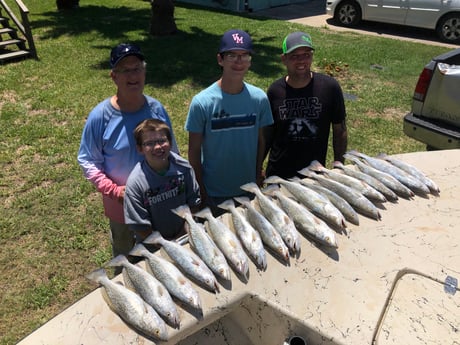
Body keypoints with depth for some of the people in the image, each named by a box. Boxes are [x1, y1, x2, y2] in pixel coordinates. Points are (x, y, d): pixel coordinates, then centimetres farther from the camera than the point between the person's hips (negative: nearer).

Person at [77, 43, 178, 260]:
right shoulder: (100, 116, -19)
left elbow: (172, 152, 2)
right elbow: (87, 161, -12)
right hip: (121, 204, -2)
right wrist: (115, 191, -21)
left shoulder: (156, 109, -10)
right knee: (124, 259, 24)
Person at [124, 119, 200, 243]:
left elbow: (193, 204, 1)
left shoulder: (184, 167, -10)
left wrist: (183, 235, -3)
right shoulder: (135, 183, -19)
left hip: (183, 236, 2)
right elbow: (140, 227, -12)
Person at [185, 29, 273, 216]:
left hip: (249, 190, 3)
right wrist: (201, 192, -7)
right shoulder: (202, 102, -17)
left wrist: (258, 177, 5)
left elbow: (260, 141, 2)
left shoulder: (259, 98, -8)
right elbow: (194, 151, -10)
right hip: (213, 193, -3)